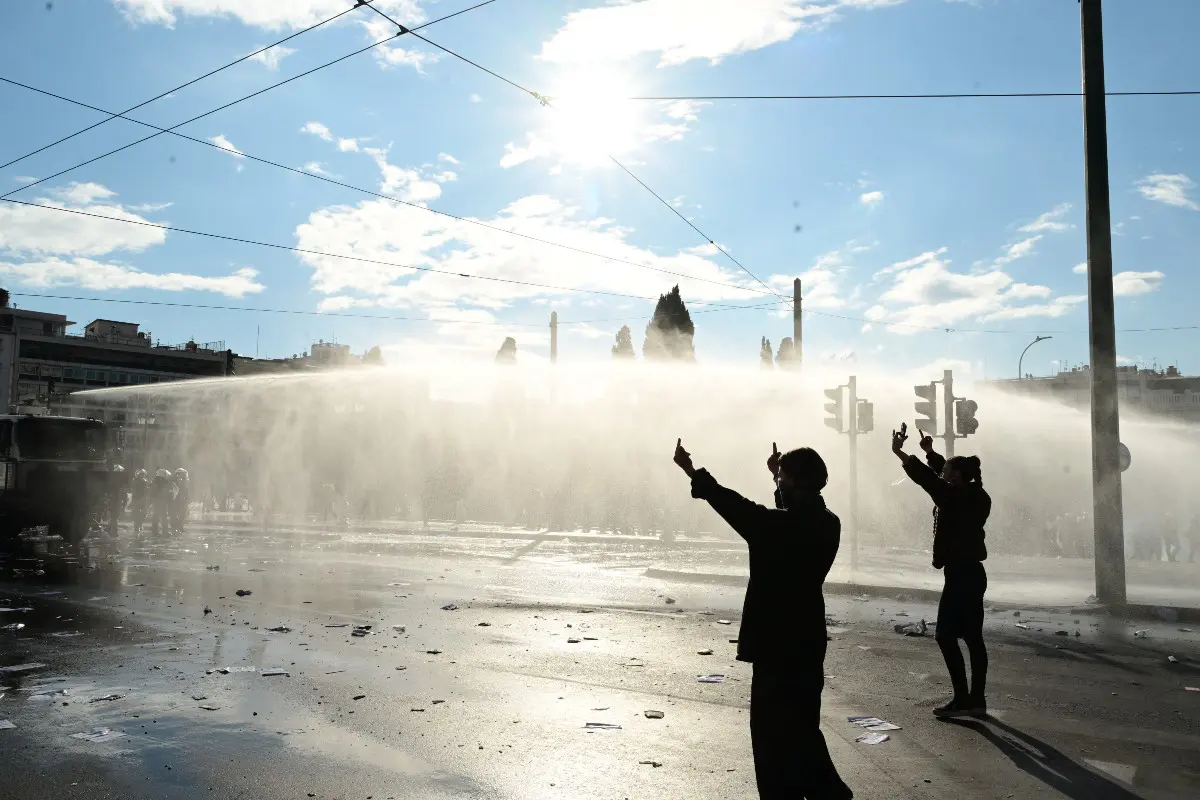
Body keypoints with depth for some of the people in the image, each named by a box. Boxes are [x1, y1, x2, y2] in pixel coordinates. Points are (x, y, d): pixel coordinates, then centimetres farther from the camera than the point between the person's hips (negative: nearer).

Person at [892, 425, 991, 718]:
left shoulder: (956, 498, -16)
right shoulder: (974, 496, 9)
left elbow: (928, 478, -18)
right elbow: (943, 477, 23)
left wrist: (899, 452, -14)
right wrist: (929, 451, 28)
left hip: (960, 575, -9)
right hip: (972, 573, 9)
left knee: (946, 635, -3)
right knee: (972, 637, 10)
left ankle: (962, 699, -1)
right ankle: (976, 699, 15)